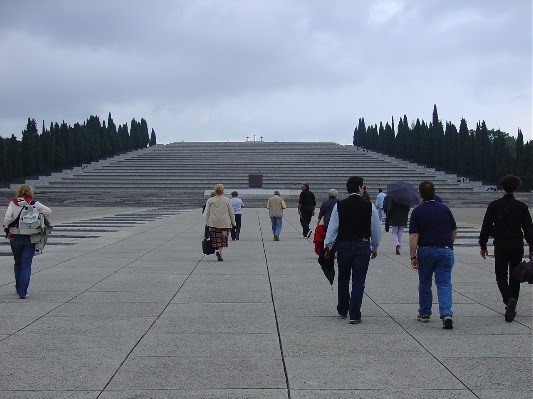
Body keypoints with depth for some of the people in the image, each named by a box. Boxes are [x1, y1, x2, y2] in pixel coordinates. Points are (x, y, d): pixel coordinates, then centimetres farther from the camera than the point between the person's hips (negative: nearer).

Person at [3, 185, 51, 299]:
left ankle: (19, 289, 29)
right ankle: (23, 292, -7)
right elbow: (47, 211, -10)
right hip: (30, 238, -1)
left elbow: (7, 218, -12)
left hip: (15, 238, 1)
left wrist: (7, 232, -2)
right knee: (26, 265, 1)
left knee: (18, 264, 19)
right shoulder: (34, 204, -3)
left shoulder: (13, 203, -1)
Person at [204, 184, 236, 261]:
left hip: (213, 223, 1)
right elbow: (231, 213, 5)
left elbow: (207, 213, 3)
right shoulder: (227, 200, 1)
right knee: (223, 239, 2)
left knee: (216, 239, 9)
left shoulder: (210, 200, 2)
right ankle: (219, 251, -19)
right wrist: (233, 222, 15)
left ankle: (219, 253, 11)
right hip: (225, 223, -1)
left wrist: (207, 223, 10)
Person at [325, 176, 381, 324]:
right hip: (363, 246, -1)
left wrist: (329, 245, 3)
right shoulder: (369, 206, -4)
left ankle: (342, 310, 30)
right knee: (359, 281, 2)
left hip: (343, 245, 2)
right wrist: (375, 248, 14)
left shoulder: (339, 206, -3)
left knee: (343, 279, 17)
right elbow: (376, 229, 3)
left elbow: (333, 227, -3)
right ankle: (354, 315, -1)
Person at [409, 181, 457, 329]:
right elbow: (454, 231, 10)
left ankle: (424, 313, 26)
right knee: (444, 283, 0)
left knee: (424, 283, 15)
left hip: (425, 250, -2)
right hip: (445, 250, 2)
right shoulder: (445, 208, 6)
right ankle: (446, 313, -18)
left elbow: (414, 236, -11)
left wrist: (413, 257, -9)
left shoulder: (417, 211, -5)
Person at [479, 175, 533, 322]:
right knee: (514, 277, 15)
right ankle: (511, 306, 20)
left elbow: (486, 227, 1)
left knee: (501, 277, 4)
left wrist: (483, 245, 10)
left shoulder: (494, 205, -2)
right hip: (517, 248, 1)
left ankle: (509, 299, -23)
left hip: (501, 248, -1)